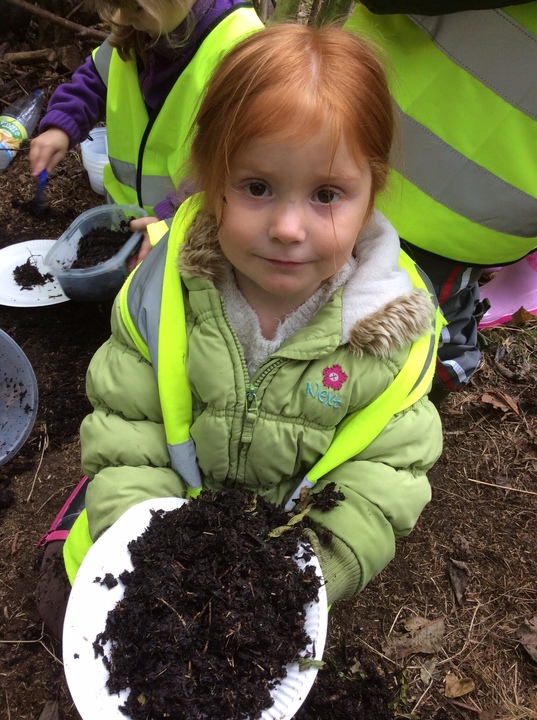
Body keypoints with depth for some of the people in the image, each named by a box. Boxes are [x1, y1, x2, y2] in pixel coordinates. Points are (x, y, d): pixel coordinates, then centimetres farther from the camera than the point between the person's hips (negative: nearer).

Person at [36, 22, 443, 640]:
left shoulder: (396, 325, -22)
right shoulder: (163, 288, -20)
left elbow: (390, 470, -15)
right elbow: (123, 425, -12)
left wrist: (319, 568, -29)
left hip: (292, 537, 0)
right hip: (170, 514, 1)